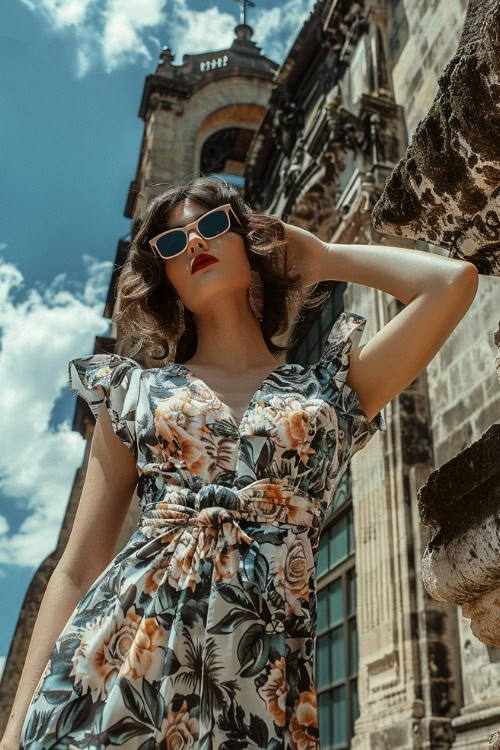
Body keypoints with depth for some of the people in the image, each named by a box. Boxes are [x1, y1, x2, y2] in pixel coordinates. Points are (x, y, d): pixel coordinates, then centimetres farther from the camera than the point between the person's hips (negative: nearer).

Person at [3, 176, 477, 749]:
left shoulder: (328, 390, 9)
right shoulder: (136, 390, 10)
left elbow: (454, 280, 0)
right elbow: (79, 570, 6)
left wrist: (324, 259, 13)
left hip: (260, 681, 0)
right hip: (114, 659, 1)